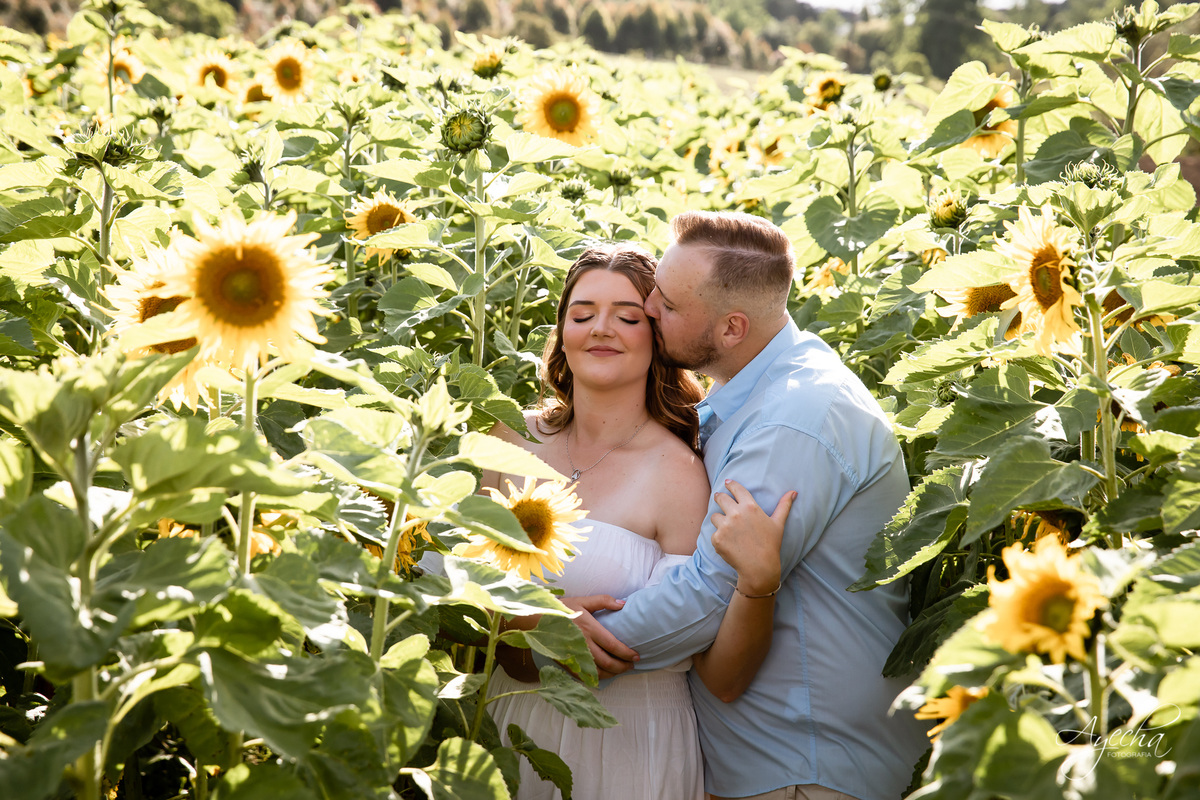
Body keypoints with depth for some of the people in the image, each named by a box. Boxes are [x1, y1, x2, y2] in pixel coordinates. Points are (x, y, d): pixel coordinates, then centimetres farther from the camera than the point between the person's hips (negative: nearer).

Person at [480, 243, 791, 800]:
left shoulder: (677, 475, -15)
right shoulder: (517, 438, -2)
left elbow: (719, 678, -17)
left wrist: (759, 582, -34)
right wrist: (534, 620, -17)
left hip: (627, 745, -4)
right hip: (515, 724, 4)